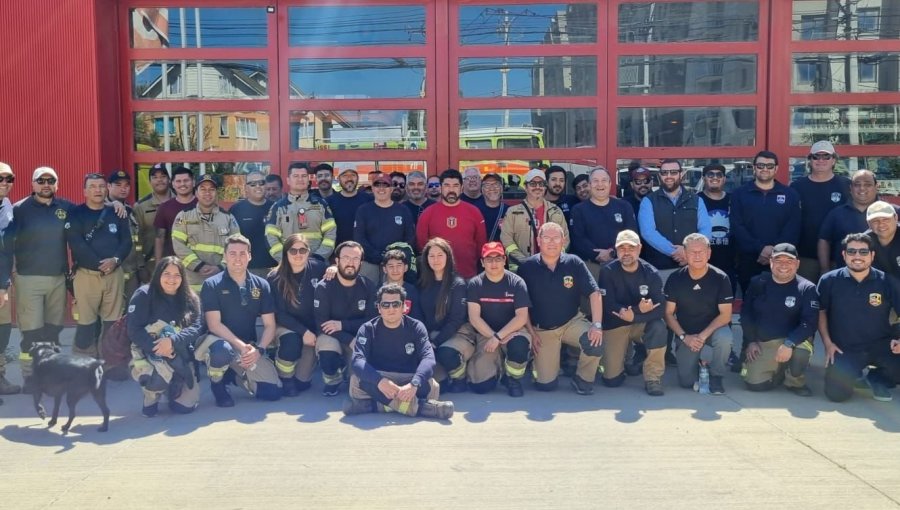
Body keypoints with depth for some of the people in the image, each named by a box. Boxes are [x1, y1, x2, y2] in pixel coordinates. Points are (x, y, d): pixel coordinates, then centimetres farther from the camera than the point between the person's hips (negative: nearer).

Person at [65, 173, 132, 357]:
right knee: (86, 321, -2)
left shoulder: (116, 213, 12)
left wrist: (116, 260, -11)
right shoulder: (76, 215, 2)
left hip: (114, 273, 3)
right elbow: (77, 245, -9)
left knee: (113, 321, 5)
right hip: (87, 274, -3)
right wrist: (99, 264, -14)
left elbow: (127, 241, 7)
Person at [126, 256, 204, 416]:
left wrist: (173, 341, -28)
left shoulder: (190, 299, 4)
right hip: (148, 353, -3)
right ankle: (151, 396, 3)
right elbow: (134, 330, -13)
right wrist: (157, 347, -28)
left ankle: (173, 388, 31)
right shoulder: (143, 295, -7)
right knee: (158, 380, -36)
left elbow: (197, 327, -9)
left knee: (185, 406, -5)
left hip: (180, 357, 3)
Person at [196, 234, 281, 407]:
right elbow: (214, 325, -15)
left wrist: (258, 349, -17)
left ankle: (235, 376, 21)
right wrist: (241, 346, -25)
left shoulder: (261, 285, 2)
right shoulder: (212, 285, -8)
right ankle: (217, 384, -5)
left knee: (273, 392, -10)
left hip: (249, 348, 4)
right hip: (219, 342, -4)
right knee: (222, 350, -41)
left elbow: (269, 325, 1)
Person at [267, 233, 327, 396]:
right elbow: (279, 314, -13)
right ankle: (284, 380, -7)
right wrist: (303, 331, -24)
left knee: (310, 348, -26)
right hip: (286, 326, -2)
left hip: (312, 326, 2)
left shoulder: (317, 267, -9)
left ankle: (301, 381, 9)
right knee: (291, 341, -34)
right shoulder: (275, 278, -12)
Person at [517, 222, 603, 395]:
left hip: (572, 322, 1)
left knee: (596, 342, -31)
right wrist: (531, 333, -4)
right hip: (542, 329, 0)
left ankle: (582, 379, 0)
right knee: (546, 384, -7)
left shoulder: (574, 263, -8)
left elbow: (594, 293, -9)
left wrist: (597, 325, -21)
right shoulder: (527, 267, -8)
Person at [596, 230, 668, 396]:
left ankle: (653, 378, -17)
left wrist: (634, 315, -35)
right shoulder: (607, 272, -11)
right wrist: (638, 309, -26)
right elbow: (608, 306, -19)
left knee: (658, 327, -35)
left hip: (642, 324, 1)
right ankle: (627, 354, 25)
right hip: (614, 325, -1)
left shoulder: (651, 273, -9)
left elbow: (660, 308, -19)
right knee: (612, 379, -10)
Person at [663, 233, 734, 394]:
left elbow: (725, 314, -14)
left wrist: (704, 335, -25)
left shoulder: (720, 278, -14)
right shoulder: (675, 279, -11)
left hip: (713, 328, -1)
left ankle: (716, 376, -8)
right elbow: (668, 313, -5)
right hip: (687, 333, 1)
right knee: (686, 381, -10)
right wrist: (684, 337, -16)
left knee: (724, 338, -37)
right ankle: (698, 362, 27)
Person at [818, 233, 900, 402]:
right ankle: (852, 371, 23)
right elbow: (821, 312, 5)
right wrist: (828, 343, -2)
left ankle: (878, 379, 9)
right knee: (836, 394, -16)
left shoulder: (886, 282, -5)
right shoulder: (829, 280, -5)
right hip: (844, 349, -1)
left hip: (880, 346, 1)